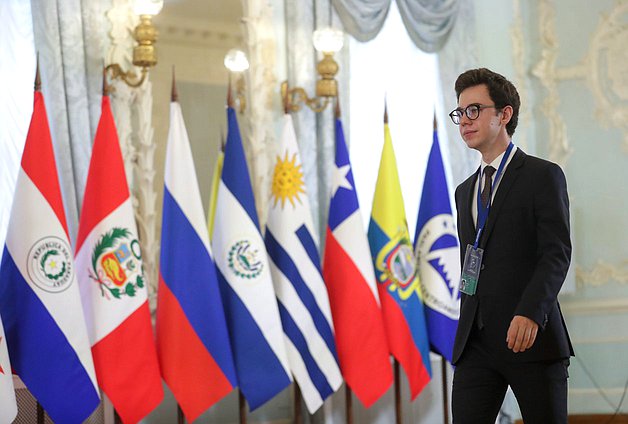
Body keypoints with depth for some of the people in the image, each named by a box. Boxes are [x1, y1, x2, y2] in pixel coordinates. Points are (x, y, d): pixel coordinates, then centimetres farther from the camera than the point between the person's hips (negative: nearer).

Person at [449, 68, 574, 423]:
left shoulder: (543, 176, -1)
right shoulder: (466, 191, 21)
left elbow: (557, 253, -11)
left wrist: (530, 312, -24)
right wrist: (467, 331, 17)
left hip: (532, 335, -5)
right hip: (476, 342, 6)